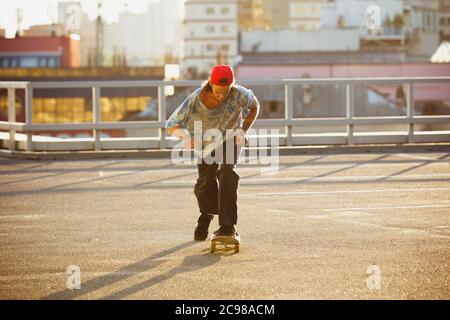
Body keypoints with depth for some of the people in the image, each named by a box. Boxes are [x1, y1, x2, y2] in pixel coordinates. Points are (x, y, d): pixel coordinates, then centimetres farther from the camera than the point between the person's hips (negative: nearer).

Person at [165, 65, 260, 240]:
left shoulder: (239, 94, -34)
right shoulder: (196, 99, -36)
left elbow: (254, 106, -9)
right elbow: (171, 124, -33)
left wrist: (243, 130, -20)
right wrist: (184, 134, -54)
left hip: (232, 138, -1)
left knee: (227, 171, -25)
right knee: (205, 183, 6)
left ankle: (228, 226, -22)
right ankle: (206, 217, 41)